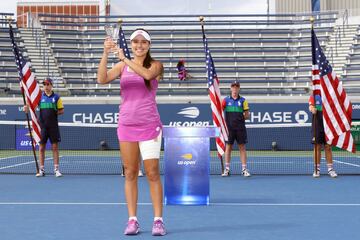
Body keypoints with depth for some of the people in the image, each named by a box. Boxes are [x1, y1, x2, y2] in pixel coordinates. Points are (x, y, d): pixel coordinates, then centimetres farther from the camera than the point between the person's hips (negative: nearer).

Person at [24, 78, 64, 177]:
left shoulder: (56, 97, 4)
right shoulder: (40, 96, 8)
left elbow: (61, 110, 7)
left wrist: (54, 113, -9)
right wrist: (27, 108, -18)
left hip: (53, 126, -1)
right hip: (42, 125, 1)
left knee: (55, 147, 0)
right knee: (41, 147, 4)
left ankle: (56, 169, 6)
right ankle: (41, 170, 11)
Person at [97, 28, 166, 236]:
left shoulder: (155, 65, 1)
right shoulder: (122, 66, 7)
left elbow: (147, 74, -22)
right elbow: (102, 79, -8)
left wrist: (124, 58, -25)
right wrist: (106, 54, -20)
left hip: (149, 125, -3)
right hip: (126, 125, 3)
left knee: (153, 173, -4)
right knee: (130, 174, 5)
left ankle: (158, 220, 2)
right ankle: (132, 220, 10)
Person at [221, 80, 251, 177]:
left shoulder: (243, 100, 7)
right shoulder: (226, 100, 6)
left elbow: (247, 114, 10)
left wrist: (246, 115, -8)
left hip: (240, 127, 0)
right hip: (229, 127, 0)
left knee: (242, 147, 1)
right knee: (228, 147, 3)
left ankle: (244, 169, 5)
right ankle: (227, 169, 9)